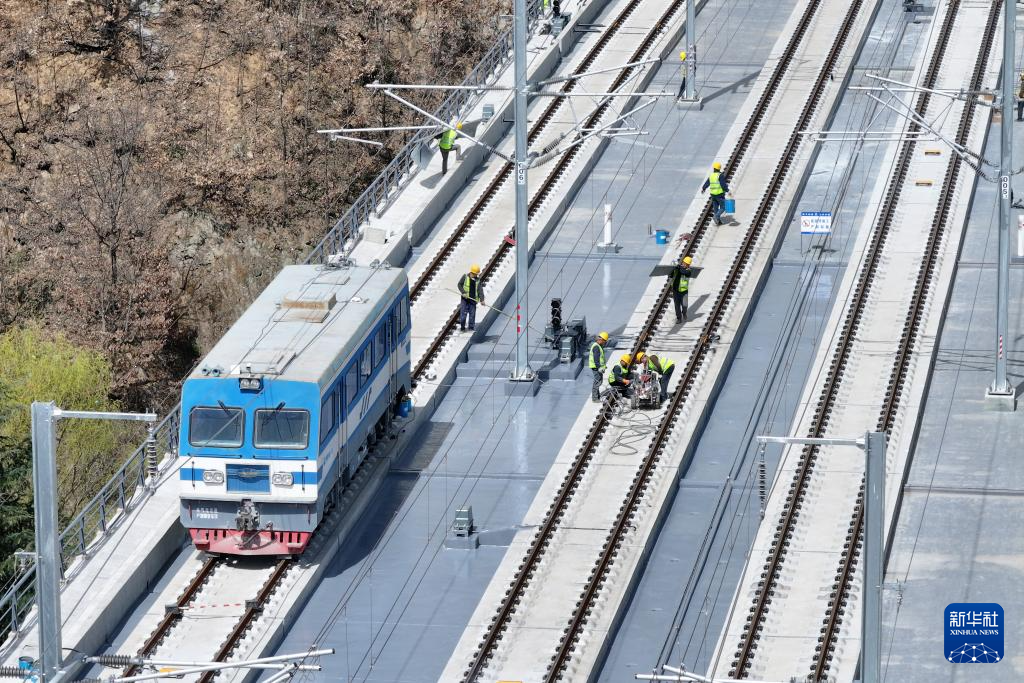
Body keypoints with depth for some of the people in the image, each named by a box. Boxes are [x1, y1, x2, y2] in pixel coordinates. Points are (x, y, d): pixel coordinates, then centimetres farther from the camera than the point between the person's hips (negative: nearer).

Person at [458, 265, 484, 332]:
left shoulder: (478, 280, 3)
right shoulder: (465, 277, -2)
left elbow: (480, 290, -3)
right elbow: (459, 284, 3)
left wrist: (482, 300, -15)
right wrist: (463, 292, -12)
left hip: (473, 299, 2)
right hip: (465, 298, -2)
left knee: (472, 313, 1)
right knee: (463, 313, -6)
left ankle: (471, 327, 10)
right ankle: (462, 327, 5)